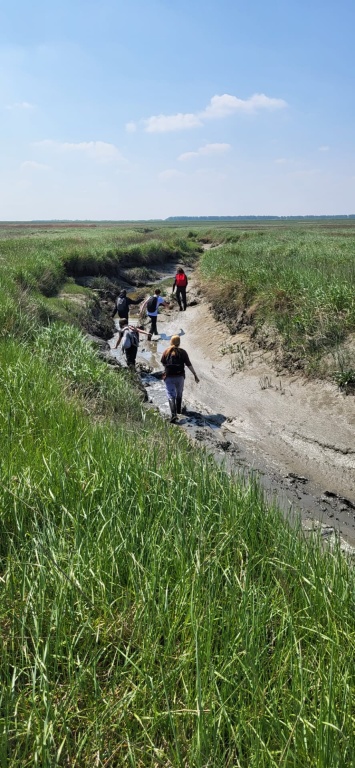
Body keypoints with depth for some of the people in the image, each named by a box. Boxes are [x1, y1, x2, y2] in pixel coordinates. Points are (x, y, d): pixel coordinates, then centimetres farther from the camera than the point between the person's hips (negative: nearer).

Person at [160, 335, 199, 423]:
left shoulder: (166, 352, -2)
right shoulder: (182, 352, -3)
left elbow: (163, 363, 8)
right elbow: (189, 365, -4)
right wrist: (195, 375, 3)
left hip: (169, 377, -1)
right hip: (180, 376, 1)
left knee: (171, 396, -2)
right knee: (179, 393, 25)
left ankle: (174, 415, -18)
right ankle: (178, 410, 41)